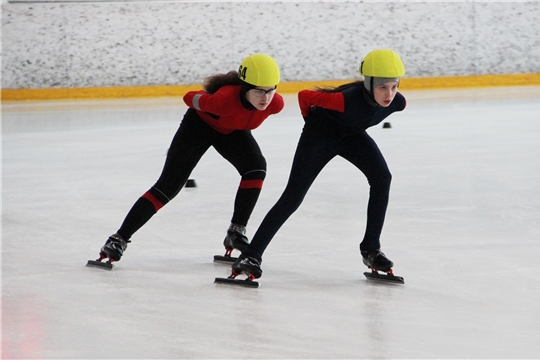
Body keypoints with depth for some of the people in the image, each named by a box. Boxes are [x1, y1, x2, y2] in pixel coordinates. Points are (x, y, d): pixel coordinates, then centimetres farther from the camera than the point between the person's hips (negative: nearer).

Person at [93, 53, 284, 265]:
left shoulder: (275, 103, -29)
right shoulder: (225, 98, -44)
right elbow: (191, 99, -24)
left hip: (233, 131, 5)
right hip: (201, 124, -5)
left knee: (256, 167, -22)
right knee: (168, 185, -9)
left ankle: (236, 232, -10)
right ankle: (120, 239, -5)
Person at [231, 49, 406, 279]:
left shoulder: (397, 102, -22)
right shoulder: (349, 100, -40)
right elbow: (305, 96, -26)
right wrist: (313, 121, -5)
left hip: (352, 135, 5)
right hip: (321, 132, -5)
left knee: (382, 178, -16)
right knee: (293, 195, -11)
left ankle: (371, 249, -4)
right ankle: (251, 255, -10)